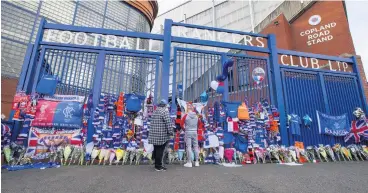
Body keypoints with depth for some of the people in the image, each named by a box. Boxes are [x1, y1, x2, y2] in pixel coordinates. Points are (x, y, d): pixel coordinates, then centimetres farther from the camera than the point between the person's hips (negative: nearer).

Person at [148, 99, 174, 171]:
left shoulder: (154, 112, 14)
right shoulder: (165, 111, -12)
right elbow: (168, 123, -17)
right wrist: (171, 133, -11)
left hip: (154, 135, 8)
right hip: (162, 135, -8)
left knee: (156, 150, 16)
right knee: (160, 150, 1)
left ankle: (156, 164, 28)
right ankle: (158, 166, 10)